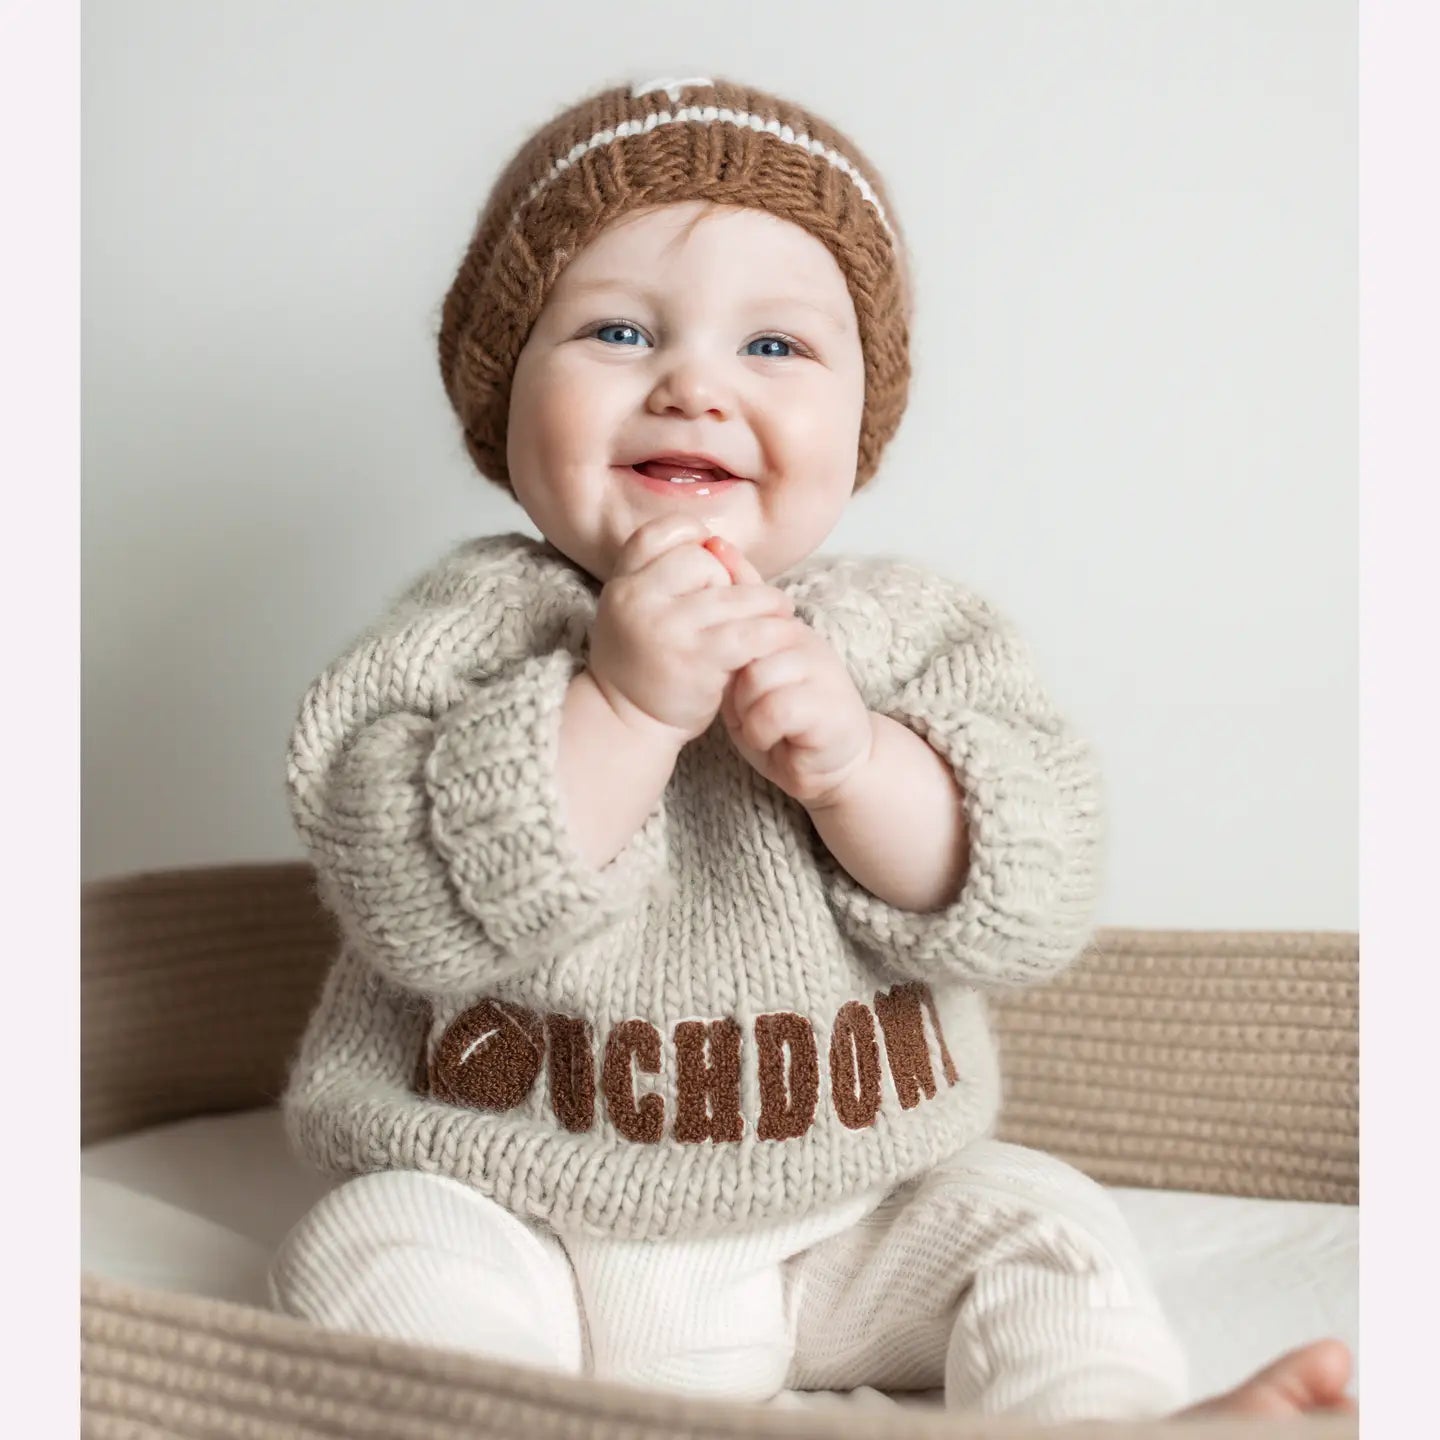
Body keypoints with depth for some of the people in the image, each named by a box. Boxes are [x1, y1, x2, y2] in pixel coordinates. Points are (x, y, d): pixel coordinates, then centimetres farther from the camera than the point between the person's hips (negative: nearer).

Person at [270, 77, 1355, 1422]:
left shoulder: (908, 632, -2)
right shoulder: (475, 624, -8)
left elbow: (1032, 905, -11)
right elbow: (417, 904, -22)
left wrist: (854, 762, -29)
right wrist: (621, 707, -31)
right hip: (511, 1220, -1)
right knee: (371, 1254, -25)